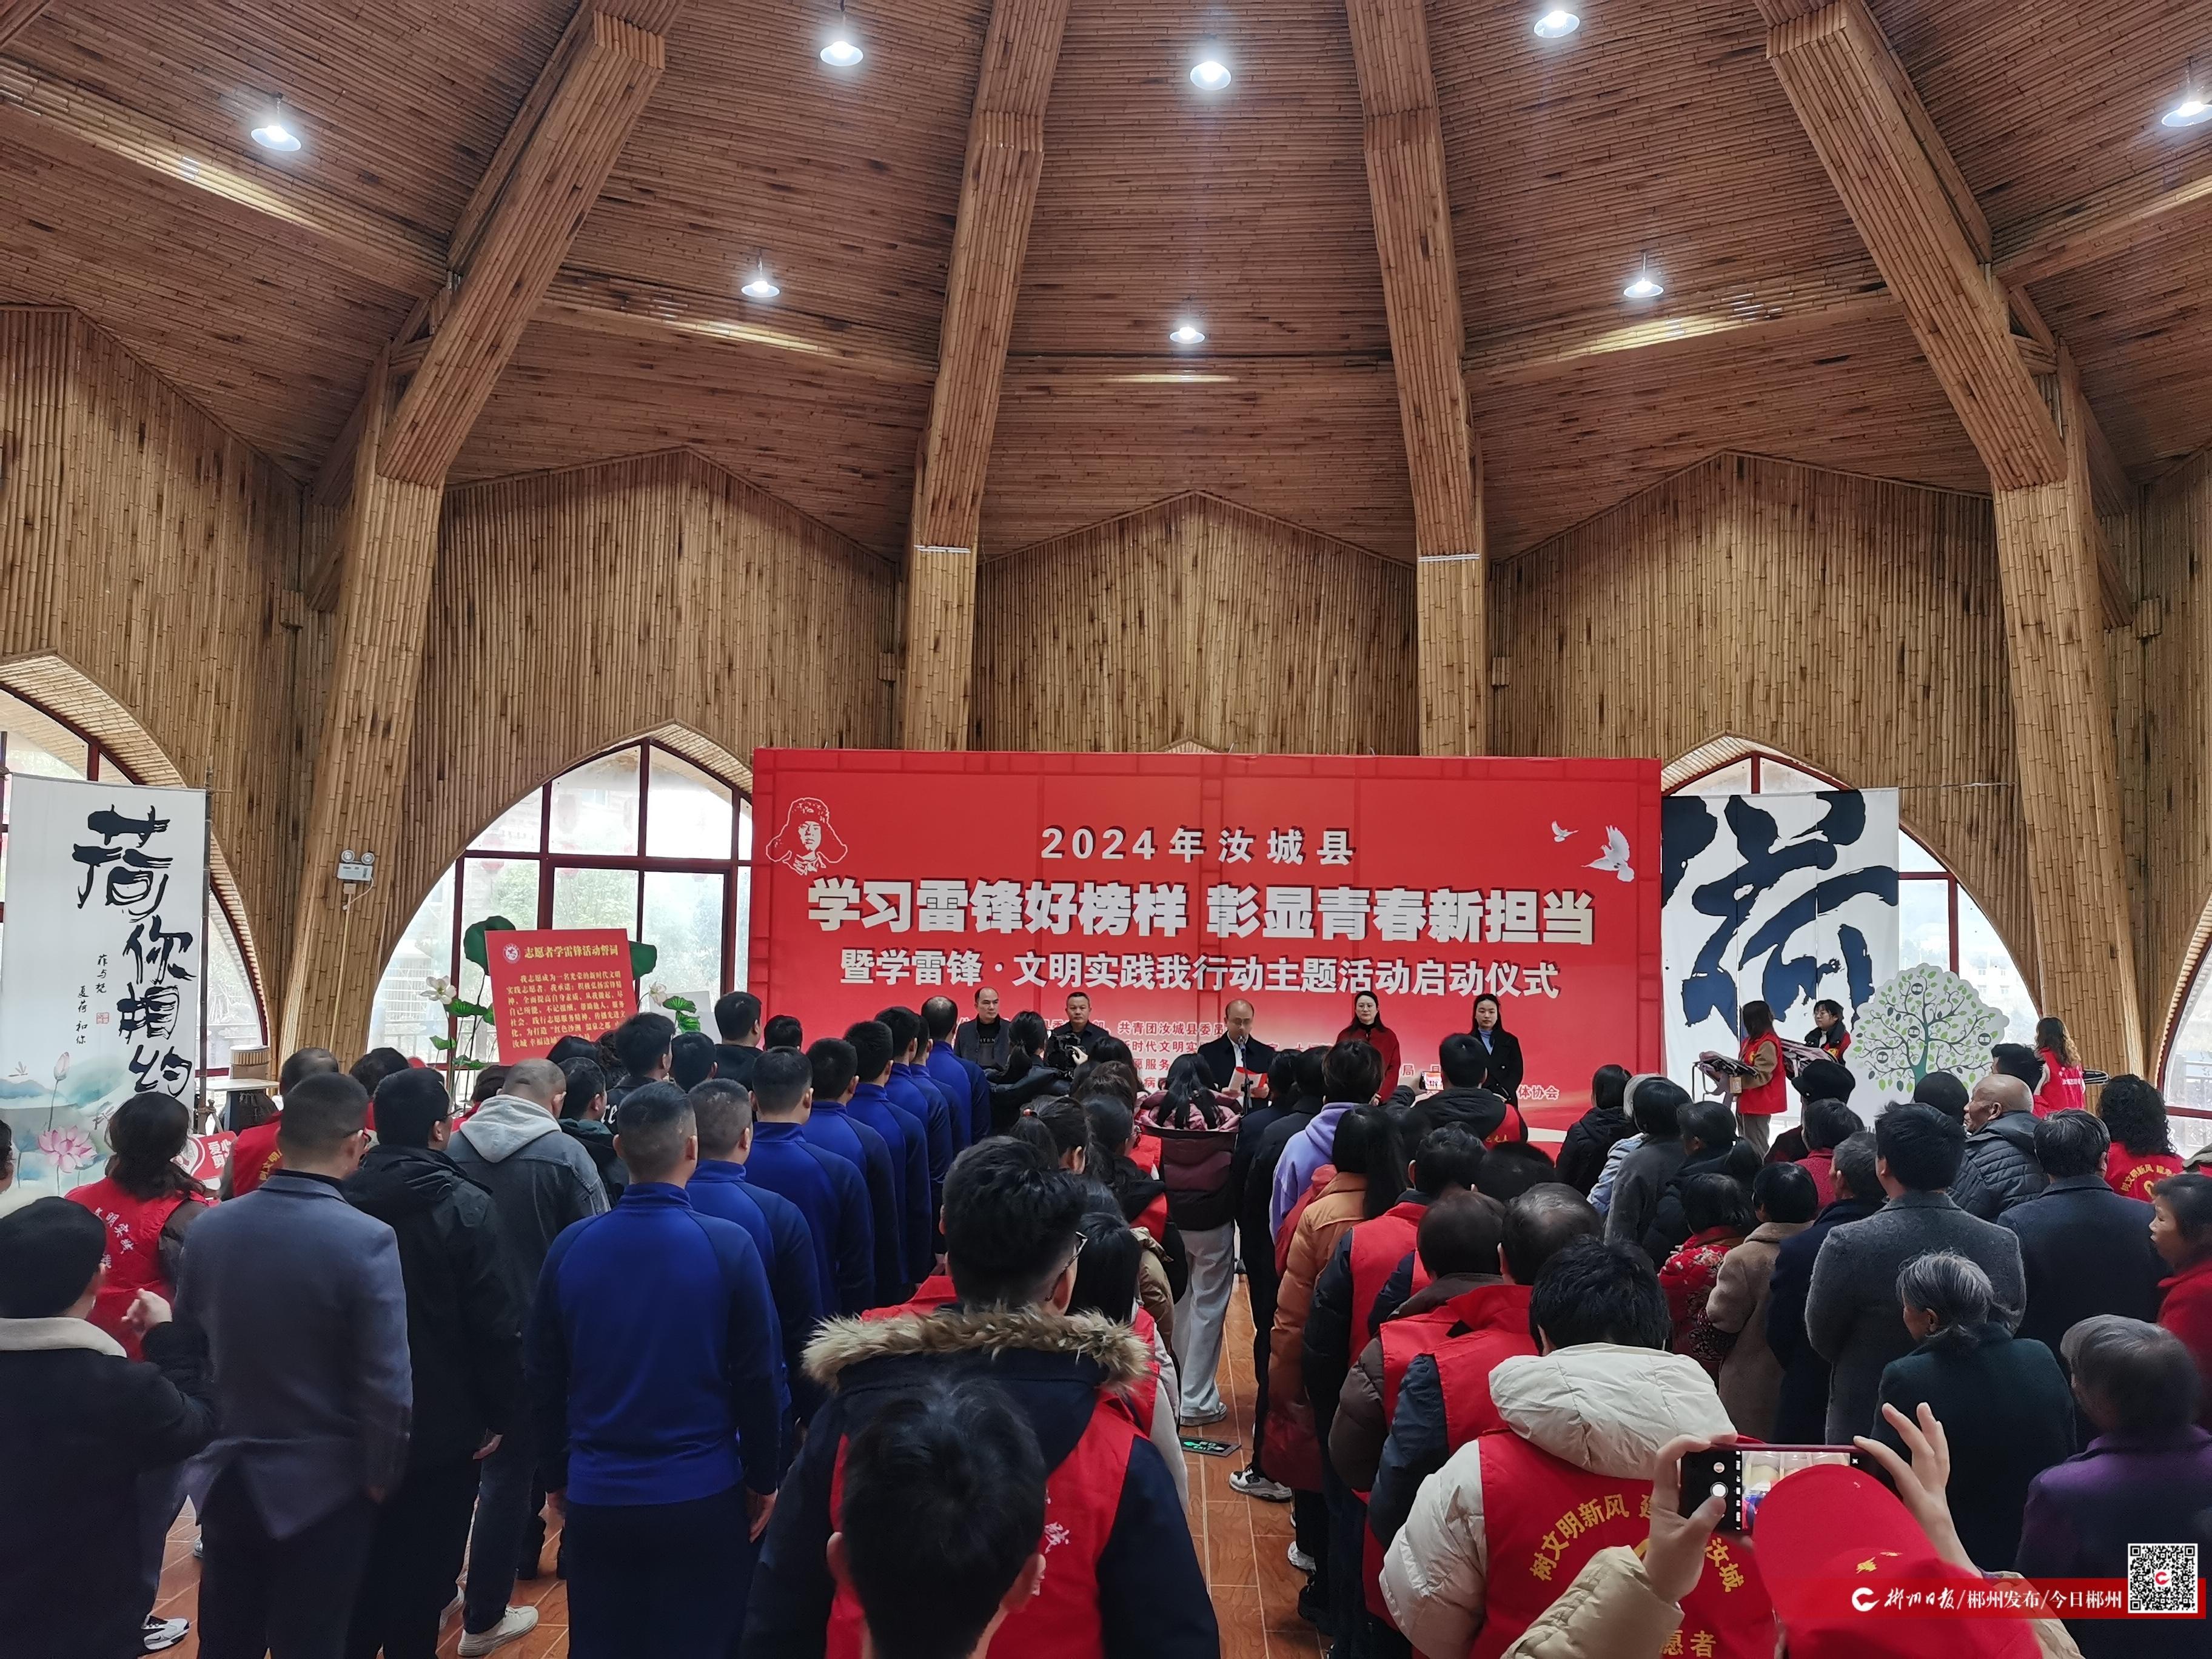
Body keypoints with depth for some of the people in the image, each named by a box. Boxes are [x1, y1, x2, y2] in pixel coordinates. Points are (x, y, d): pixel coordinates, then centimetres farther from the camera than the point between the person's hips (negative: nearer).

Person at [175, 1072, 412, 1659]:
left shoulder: (210, 1227, -5)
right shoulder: (366, 1240, -22)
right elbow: (386, 1385, -21)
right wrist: (380, 1477, -5)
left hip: (226, 1476, 5)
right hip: (322, 1486, -5)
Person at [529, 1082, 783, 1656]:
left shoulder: (571, 1245, -6)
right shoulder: (729, 1244, -15)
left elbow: (543, 1378, 4)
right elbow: (757, 1376, -8)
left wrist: (555, 1476, 17)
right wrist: (764, 1478, 5)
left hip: (595, 1497, 3)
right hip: (701, 1498, -3)